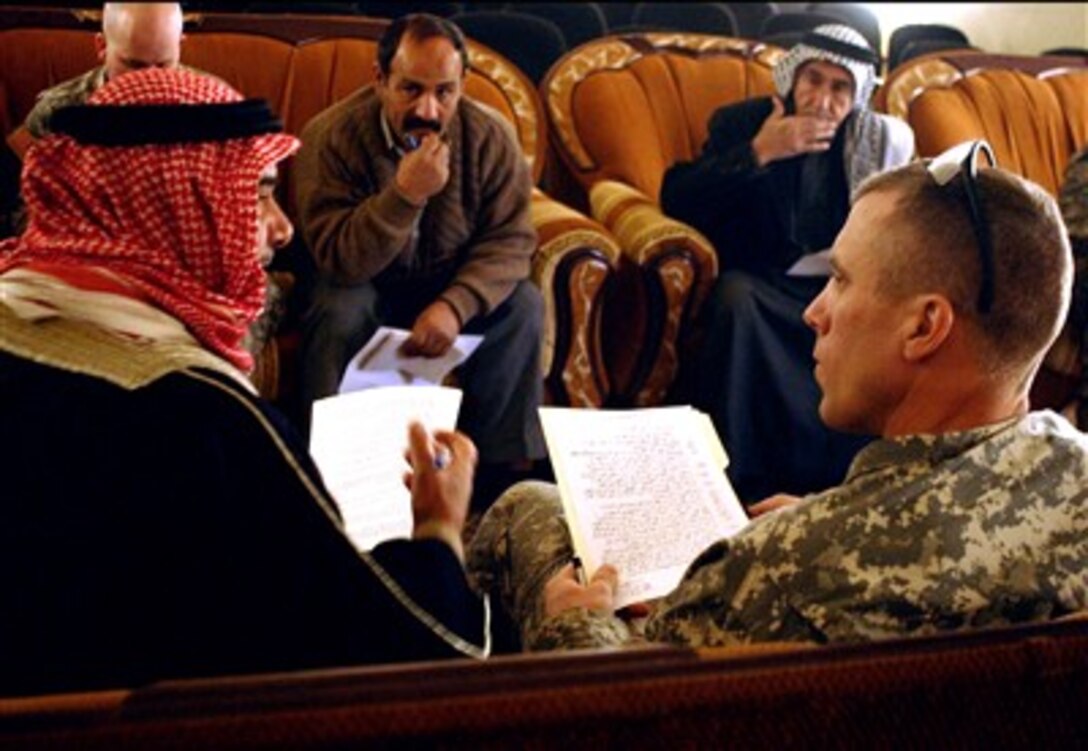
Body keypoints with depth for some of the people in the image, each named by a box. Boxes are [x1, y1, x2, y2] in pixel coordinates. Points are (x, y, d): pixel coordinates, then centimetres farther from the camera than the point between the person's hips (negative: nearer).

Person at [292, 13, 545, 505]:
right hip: (364, 288, -2)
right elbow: (338, 261, -28)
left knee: (522, 305, -23)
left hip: (453, 285, 3)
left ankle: (503, 464, -8)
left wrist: (455, 305, -33)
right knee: (338, 312, -33)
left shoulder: (490, 136, -16)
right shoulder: (331, 137, -24)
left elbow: (510, 238, -16)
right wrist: (405, 193, -42)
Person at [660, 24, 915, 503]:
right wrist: (758, 153, -16)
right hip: (764, 287, -2)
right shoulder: (740, 121, 4)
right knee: (734, 295, -36)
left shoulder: (881, 140, 10)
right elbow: (677, 201, -7)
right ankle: (738, 478, -31)